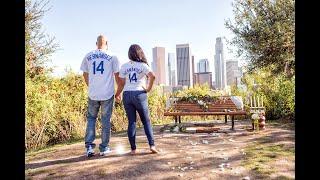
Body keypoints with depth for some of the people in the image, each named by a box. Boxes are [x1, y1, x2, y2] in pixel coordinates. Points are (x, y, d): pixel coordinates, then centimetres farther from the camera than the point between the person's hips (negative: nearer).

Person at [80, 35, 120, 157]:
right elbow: (117, 75, 1)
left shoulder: (88, 56, 6)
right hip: (108, 94, -2)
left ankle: (89, 146, 11)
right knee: (105, 120, 7)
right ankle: (104, 148, 15)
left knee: (91, 118, 16)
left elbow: (85, 75, 13)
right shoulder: (112, 57, -1)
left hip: (93, 94, 2)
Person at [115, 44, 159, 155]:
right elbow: (152, 76, -19)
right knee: (146, 121, 8)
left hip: (127, 95, 3)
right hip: (140, 94, -3)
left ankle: (133, 149, 10)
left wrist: (117, 95, 20)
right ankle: (152, 145, 4)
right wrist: (148, 89, -6)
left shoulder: (124, 66, 7)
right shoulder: (143, 65, -1)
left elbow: (122, 84, 7)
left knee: (131, 122, 7)